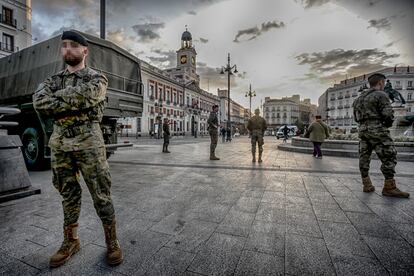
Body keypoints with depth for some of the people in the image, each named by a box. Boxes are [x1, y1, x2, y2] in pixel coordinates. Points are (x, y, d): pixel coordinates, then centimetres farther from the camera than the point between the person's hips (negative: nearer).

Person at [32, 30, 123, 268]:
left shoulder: (97, 78, 2)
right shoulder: (54, 79, 15)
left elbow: (84, 95, -19)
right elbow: (39, 102, -3)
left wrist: (57, 97, -3)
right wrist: (74, 105, -13)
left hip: (88, 143, -5)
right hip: (59, 144, 5)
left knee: (101, 195, 1)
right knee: (68, 195, 14)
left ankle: (112, 241, 18)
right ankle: (71, 241, 31)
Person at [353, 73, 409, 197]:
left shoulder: (359, 98, 18)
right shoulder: (380, 95, -4)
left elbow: (356, 118, 19)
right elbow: (388, 115, -11)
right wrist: (387, 123, 7)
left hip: (362, 130, 8)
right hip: (377, 130, -7)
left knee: (364, 158, 8)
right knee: (389, 157, -2)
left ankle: (367, 185, 14)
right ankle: (389, 187, -1)